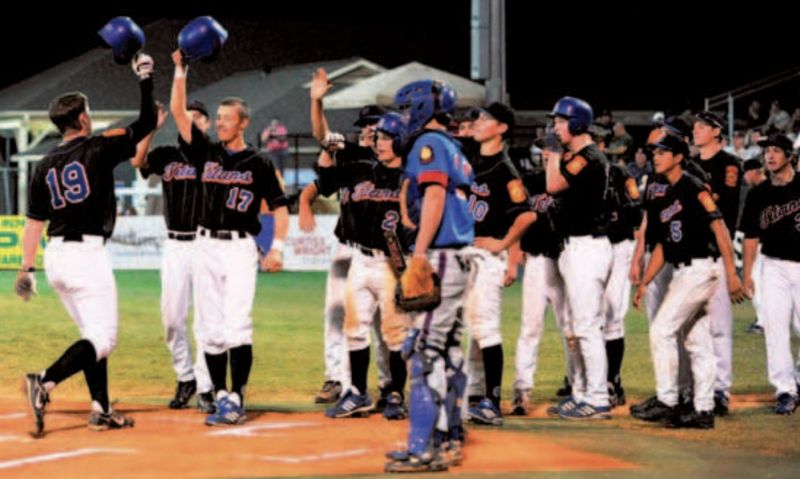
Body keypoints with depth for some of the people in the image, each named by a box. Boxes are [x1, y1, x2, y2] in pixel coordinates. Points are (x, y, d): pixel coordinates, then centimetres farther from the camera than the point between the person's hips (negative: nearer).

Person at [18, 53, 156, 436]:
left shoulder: (45, 166, 9)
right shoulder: (98, 149, -6)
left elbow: (34, 221, 9)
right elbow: (146, 123, -3)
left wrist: (27, 268, 11)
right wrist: (144, 78, 7)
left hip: (55, 257, 7)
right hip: (87, 253, -7)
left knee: (93, 333, 17)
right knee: (102, 339, -9)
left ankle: (101, 410, 14)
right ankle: (46, 383, -29)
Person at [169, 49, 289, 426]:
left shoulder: (259, 163, 2)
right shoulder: (206, 153, 10)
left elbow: (279, 206, 2)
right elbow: (178, 112, 5)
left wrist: (277, 247, -10)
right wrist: (180, 69, -3)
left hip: (240, 249, -4)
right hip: (206, 248, 4)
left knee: (237, 325, -12)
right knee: (211, 329, 4)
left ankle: (236, 399, -11)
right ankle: (219, 397, 10)